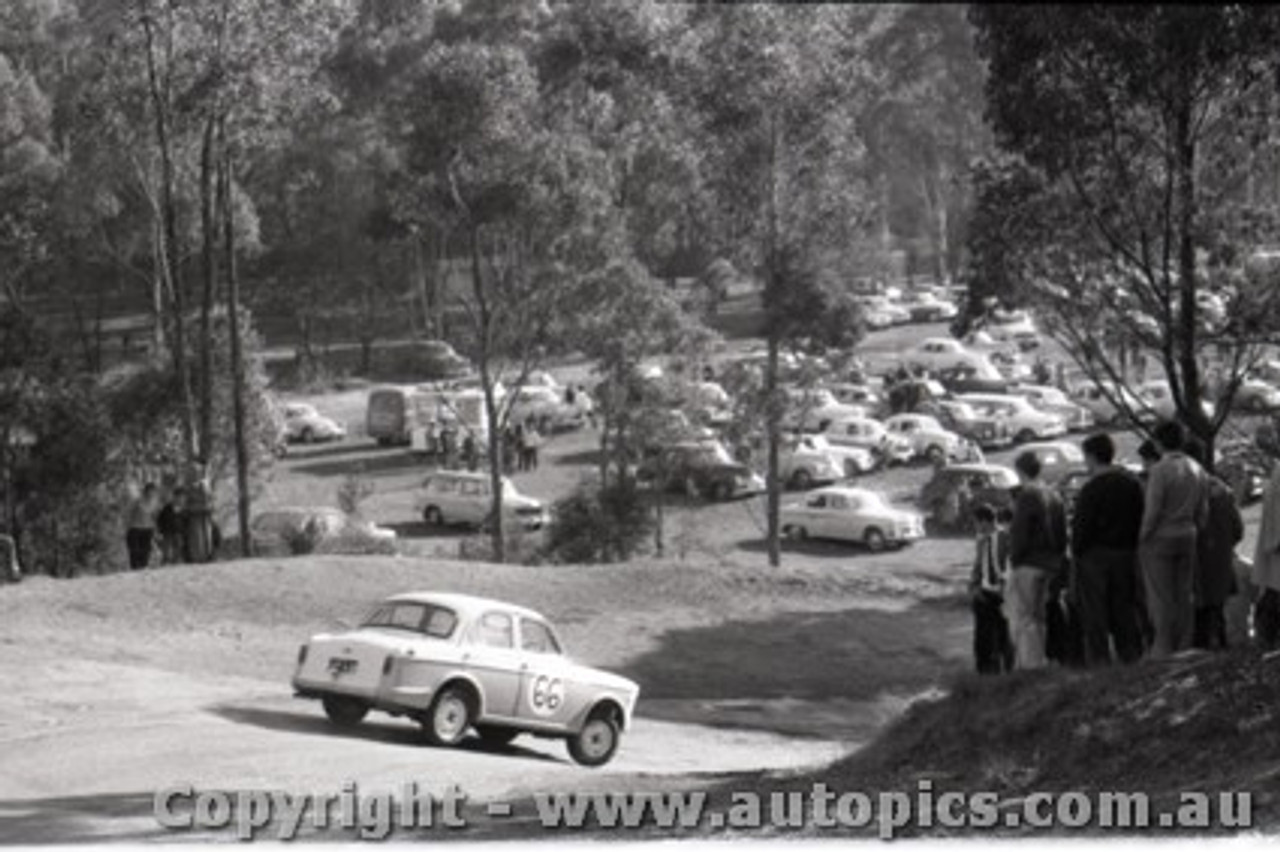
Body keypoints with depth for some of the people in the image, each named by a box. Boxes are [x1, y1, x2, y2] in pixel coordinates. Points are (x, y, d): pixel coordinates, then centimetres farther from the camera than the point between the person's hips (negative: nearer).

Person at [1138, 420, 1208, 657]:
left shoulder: (1159, 470, -16)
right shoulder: (1196, 469, 5)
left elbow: (1152, 511, -17)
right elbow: (1203, 510, 10)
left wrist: (1142, 539, -6)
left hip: (1160, 539, -6)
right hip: (1187, 538, 7)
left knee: (1161, 598, -2)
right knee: (1184, 597, 10)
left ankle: (1163, 649, -2)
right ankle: (1184, 648, 13)